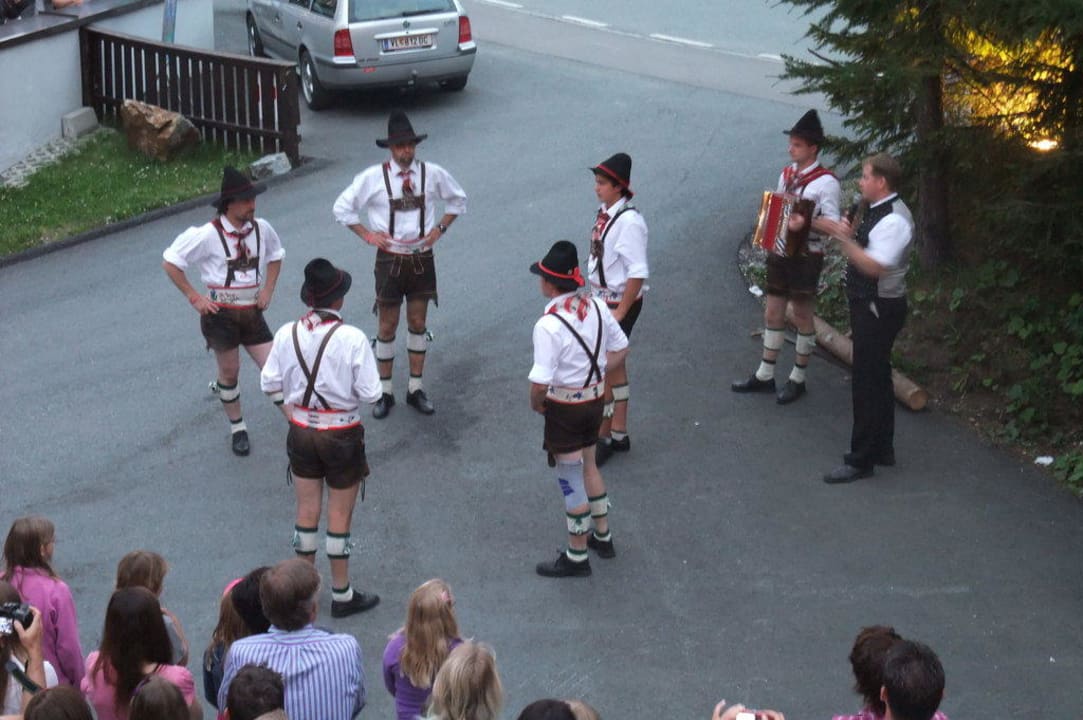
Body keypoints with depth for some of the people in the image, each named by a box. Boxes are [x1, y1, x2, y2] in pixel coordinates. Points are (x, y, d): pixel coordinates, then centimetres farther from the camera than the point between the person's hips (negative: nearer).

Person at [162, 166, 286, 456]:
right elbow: (170, 261, -9)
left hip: (252, 311, 3)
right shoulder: (208, 235, -16)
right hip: (220, 313, -3)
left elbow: (276, 255, 20)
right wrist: (193, 297, -10)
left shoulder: (261, 229, -2)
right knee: (229, 371, 10)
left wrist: (268, 289, 7)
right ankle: (237, 429, 28)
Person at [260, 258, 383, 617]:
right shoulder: (352, 339, -21)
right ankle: (342, 594, 19)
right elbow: (370, 393, -18)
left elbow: (269, 383, -1)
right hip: (342, 436, -4)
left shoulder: (287, 334, -9)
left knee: (306, 511, 17)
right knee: (340, 516, 9)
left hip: (301, 432, 4)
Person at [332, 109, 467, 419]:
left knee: (418, 323, 10)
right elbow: (342, 208, 1)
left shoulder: (433, 174, -4)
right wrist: (367, 235, -6)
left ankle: (416, 388, 22)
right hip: (390, 258, -2)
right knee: (387, 326, 6)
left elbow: (458, 199, 14)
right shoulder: (373, 177, -10)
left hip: (422, 257, 2)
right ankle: (385, 391, 16)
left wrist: (440, 228, 2)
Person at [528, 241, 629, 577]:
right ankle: (603, 536, 41)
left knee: (571, 480, 5)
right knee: (588, 467, 26)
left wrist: (536, 404, -9)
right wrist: (595, 374, 10)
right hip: (596, 398, 7)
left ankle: (577, 557, 18)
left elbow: (540, 382, -29)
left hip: (564, 408, -7)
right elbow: (620, 348, 8)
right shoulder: (596, 307, -4)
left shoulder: (549, 325, -27)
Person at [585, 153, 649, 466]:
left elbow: (638, 273, -23)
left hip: (621, 303, -9)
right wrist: (596, 297, 16)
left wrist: (620, 311, -21)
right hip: (603, 299, 9)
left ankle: (603, 438, 8)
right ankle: (618, 434, 31)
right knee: (614, 367, 18)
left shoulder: (628, 222, -23)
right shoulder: (605, 214, 4)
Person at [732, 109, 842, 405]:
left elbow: (833, 224, -16)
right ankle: (765, 375, 23)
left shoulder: (826, 182, -14)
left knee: (803, 317, 6)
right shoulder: (786, 174, 7)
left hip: (806, 256, -7)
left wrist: (806, 222, -29)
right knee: (773, 314, 13)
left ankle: (797, 379, 18)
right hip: (779, 252, 7)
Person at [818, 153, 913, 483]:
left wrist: (844, 239, -31)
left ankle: (860, 460, 0)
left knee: (867, 383, -6)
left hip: (879, 309, -11)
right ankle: (882, 449, 29)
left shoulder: (893, 220, -21)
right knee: (878, 378, 18)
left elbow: (874, 266, -31)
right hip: (870, 307, 11)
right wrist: (847, 236, 5)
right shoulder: (877, 212, 11)